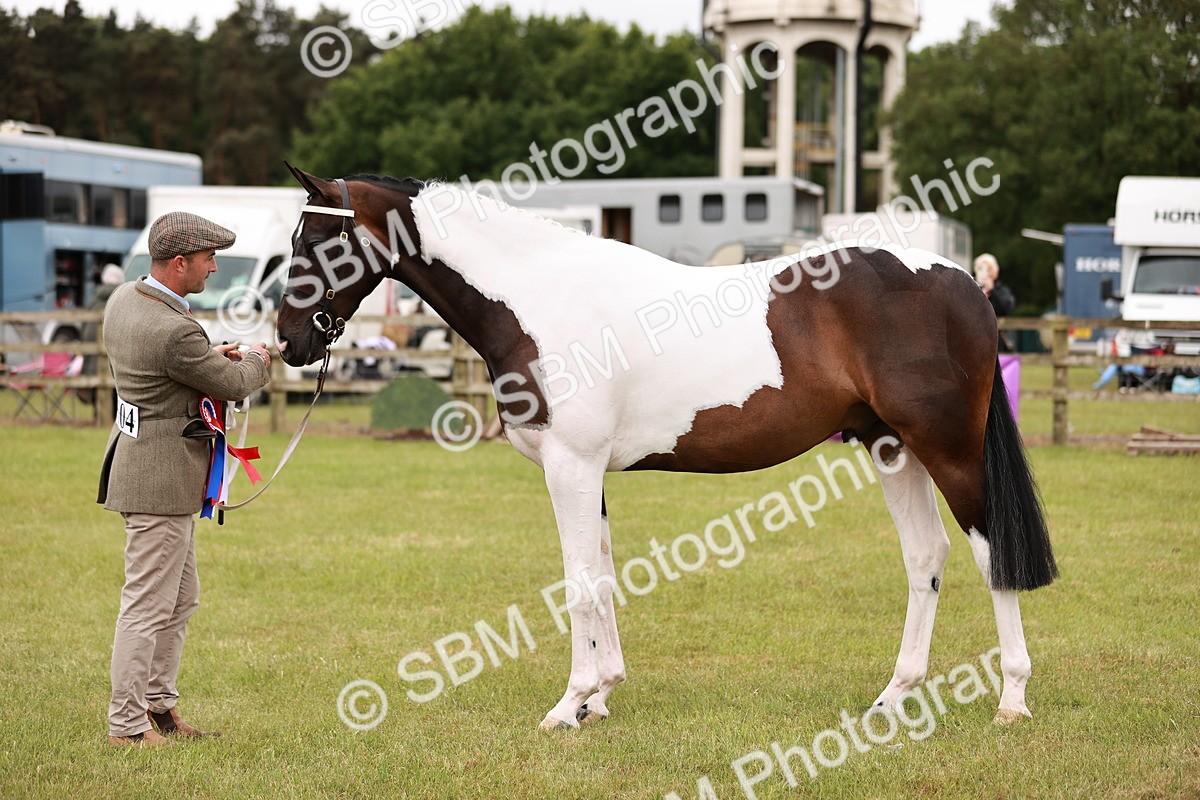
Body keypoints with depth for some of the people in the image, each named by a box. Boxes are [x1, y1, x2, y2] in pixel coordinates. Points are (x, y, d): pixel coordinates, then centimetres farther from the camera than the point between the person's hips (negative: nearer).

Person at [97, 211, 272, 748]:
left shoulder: (123, 299, 5)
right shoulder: (174, 331, -25)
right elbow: (233, 386, -12)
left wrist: (215, 357, 9)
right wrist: (257, 360, 10)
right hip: (161, 479, -11)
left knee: (181, 599, 19)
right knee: (148, 604, -3)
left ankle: (158, 706, 27)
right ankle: (127, 725, 3)